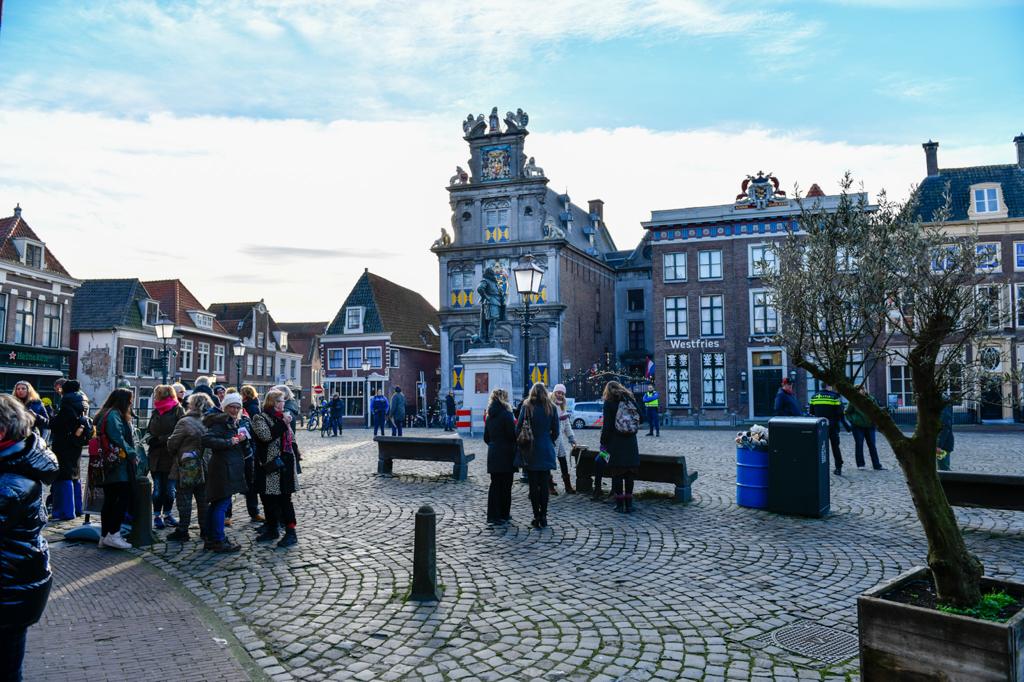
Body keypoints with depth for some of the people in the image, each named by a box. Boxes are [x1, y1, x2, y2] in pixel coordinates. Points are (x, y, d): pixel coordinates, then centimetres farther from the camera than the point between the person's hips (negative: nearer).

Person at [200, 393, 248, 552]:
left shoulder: (233, 423, 19)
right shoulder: (220, 422, -11)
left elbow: (239, 448, 24)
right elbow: (206, 440, -25)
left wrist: (242, 439, 4)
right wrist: (229, 442, -22)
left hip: (231, 468, 10)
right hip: (223, 469, -10)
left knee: (215, 503, 14)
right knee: (222, 504, -7)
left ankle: (211, 539, 21)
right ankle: (219, 542, -3)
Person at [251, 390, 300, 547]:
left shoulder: (283, 418, 14)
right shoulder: (260, 418, -2)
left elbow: (292, 439, 20)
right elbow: (266, 435, -20)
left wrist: (294, 457, 12)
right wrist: (283, 424, -18)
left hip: (285, 465, 2)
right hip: (269, 466, -2)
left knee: (285, 499, -1)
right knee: (269, 500, 6)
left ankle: (291, 532, 0)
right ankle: (272, 529, 20)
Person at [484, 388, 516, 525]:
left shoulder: (490, 416, 9)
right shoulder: (506, 414, -13)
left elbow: (486, 437, 14)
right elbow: (512, 435, -14)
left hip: (493, 454, 7)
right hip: (506, 455, -7)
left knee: (495, 484, 11)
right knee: (505, 485, 2)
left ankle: (492, 515, 13)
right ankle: (503, 515, 8)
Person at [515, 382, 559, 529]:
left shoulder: (527, 407, -4)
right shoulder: (551, 408, 0)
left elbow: (518, 427, -6)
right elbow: (555, 431, 3)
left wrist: (519, 442, 7)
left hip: (531, 451, -1)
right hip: (546, 451, 1)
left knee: (534, 485, 4)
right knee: (544, 484, 7)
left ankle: (537, 517, 5)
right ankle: (543, 517, 9)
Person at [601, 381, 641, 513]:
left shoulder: (609, 402, -5)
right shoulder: (630, 400, 7)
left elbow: (607, 425, -9)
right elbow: (640, 419, 11)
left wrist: (603, 442, -1)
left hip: (615, 444, -4)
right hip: (631, 443, 4)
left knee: (617, 474, 3)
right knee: (629, 474, 10)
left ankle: (620, 504, 4)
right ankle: (629, 504, 13)